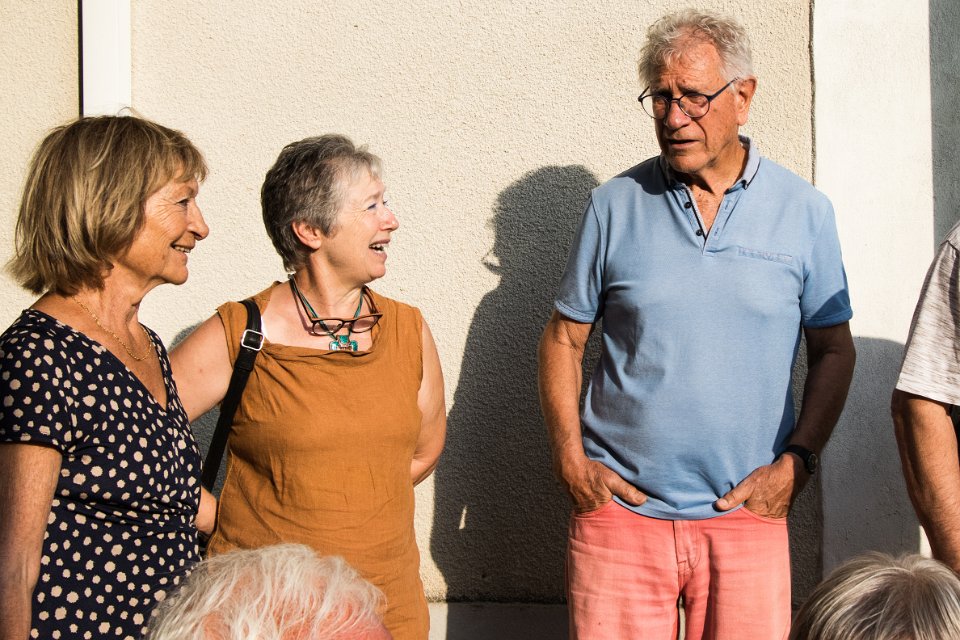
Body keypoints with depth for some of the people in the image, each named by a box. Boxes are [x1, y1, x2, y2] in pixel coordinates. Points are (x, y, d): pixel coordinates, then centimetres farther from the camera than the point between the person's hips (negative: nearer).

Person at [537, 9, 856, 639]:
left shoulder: (805, 211, 3)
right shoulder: (615, 204, 3)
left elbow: (834, 351, 8)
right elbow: (564, 338, 8)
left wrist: (796, 461, -3)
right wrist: (570, 458, -2)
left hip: (746, 512, 0)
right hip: (618, 509, 0)